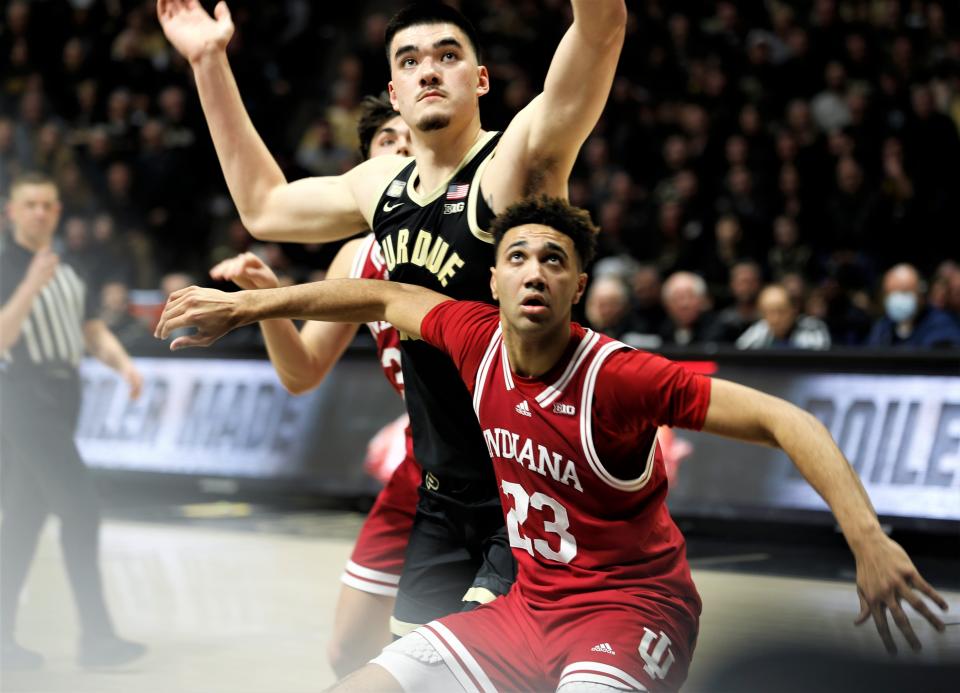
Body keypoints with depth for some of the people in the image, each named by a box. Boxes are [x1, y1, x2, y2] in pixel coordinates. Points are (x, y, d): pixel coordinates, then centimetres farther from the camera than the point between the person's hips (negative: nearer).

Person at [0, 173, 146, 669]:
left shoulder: (69, 271, 16)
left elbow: (94, 331, 18)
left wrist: (122, 362, -1)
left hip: (62, 397, 8)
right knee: (81, 510, -14)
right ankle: (96, 636, -12)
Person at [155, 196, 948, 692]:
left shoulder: (618, 378, -22)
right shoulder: (476, 338, -5)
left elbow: (787, 421, -25)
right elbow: (384, 297, 14)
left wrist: (870, 540, -37)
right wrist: (242, 305, 21)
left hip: (630, 608, -6)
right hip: (530, 605, 7)